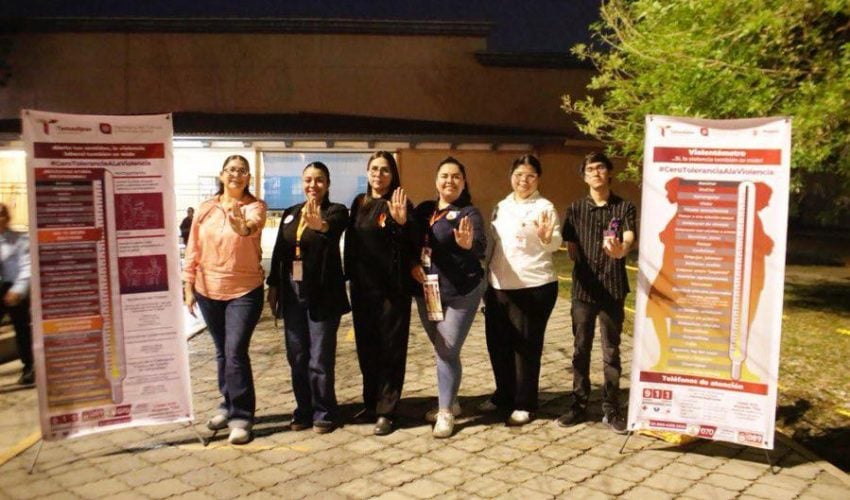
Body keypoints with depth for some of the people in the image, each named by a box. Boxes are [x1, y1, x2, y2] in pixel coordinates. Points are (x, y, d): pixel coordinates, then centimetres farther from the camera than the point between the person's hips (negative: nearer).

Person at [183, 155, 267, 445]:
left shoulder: (255, 206, -8)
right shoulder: (205, 208, 3)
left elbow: (253, 225, -31)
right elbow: (193, 250, 5)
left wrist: (244, 227, -54)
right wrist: (188, 286, 2)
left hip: (244, 291, -4)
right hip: (208, 291, 4)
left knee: (236, 352, -10)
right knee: (222, 352, 16)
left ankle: (241, 416, 2)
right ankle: (229, 405, 33)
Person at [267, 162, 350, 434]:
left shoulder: (336, 211, -5)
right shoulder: (290, 213, 11)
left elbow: (335, 228, -29)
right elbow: (279, 251, 13)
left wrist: (321, 226, -51)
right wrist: (273, 285, 9)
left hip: (322, 295, -5)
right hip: (292, 293, 6)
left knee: (320, 359, 0)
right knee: (297, 358, 12)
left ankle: (324, 413, 15)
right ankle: (303, 410, 26)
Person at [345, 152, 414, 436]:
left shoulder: (400, 204, -5)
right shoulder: (359, 203, 11)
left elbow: (410, 247, -14)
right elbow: (351, 241, 15)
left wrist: (401, 222, -30)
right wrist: (350, 275, 10)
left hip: (392, 288, -6)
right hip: (362, 286, 6)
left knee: (390, 349, 1)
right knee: (366, 347, 13)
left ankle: (386, 411, 8)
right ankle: (370, 404, 27)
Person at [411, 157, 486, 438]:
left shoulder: (469, 212, -9)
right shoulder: (424, 209, 6)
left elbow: (481, 248, -24)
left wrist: (468, 244, -46)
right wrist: (412, 265, -8)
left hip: (460, 293, -5)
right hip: (427, 292, 6)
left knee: (448, 352, -3)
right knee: (441, 350, 16)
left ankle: (446, 412, 11)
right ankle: (450, 402, 33)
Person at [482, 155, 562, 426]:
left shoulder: (544, 207, -6)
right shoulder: (501, 207, 12)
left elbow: (555, 243, -19)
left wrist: (546, 237, -42)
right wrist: (486, 280, 17)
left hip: (533, 287, -6)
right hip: (498, 286, 6)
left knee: (526, 346, 3)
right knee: (497, 342, 14)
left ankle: (525, 404, 16)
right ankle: (504, 395, 33)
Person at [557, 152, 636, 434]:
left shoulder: (624, 207, -1)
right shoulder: (576, 209, 5)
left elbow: (629, 241, -18)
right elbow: (571, 250, 6)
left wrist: (620, 250, -40)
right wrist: (588, 265, -9)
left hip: (613, 289, -1)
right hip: (583, 289, 1)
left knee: (611, 351, 6)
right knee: (581, 350, 8)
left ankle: (611, 409, 18)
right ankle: (579, 405, 19)